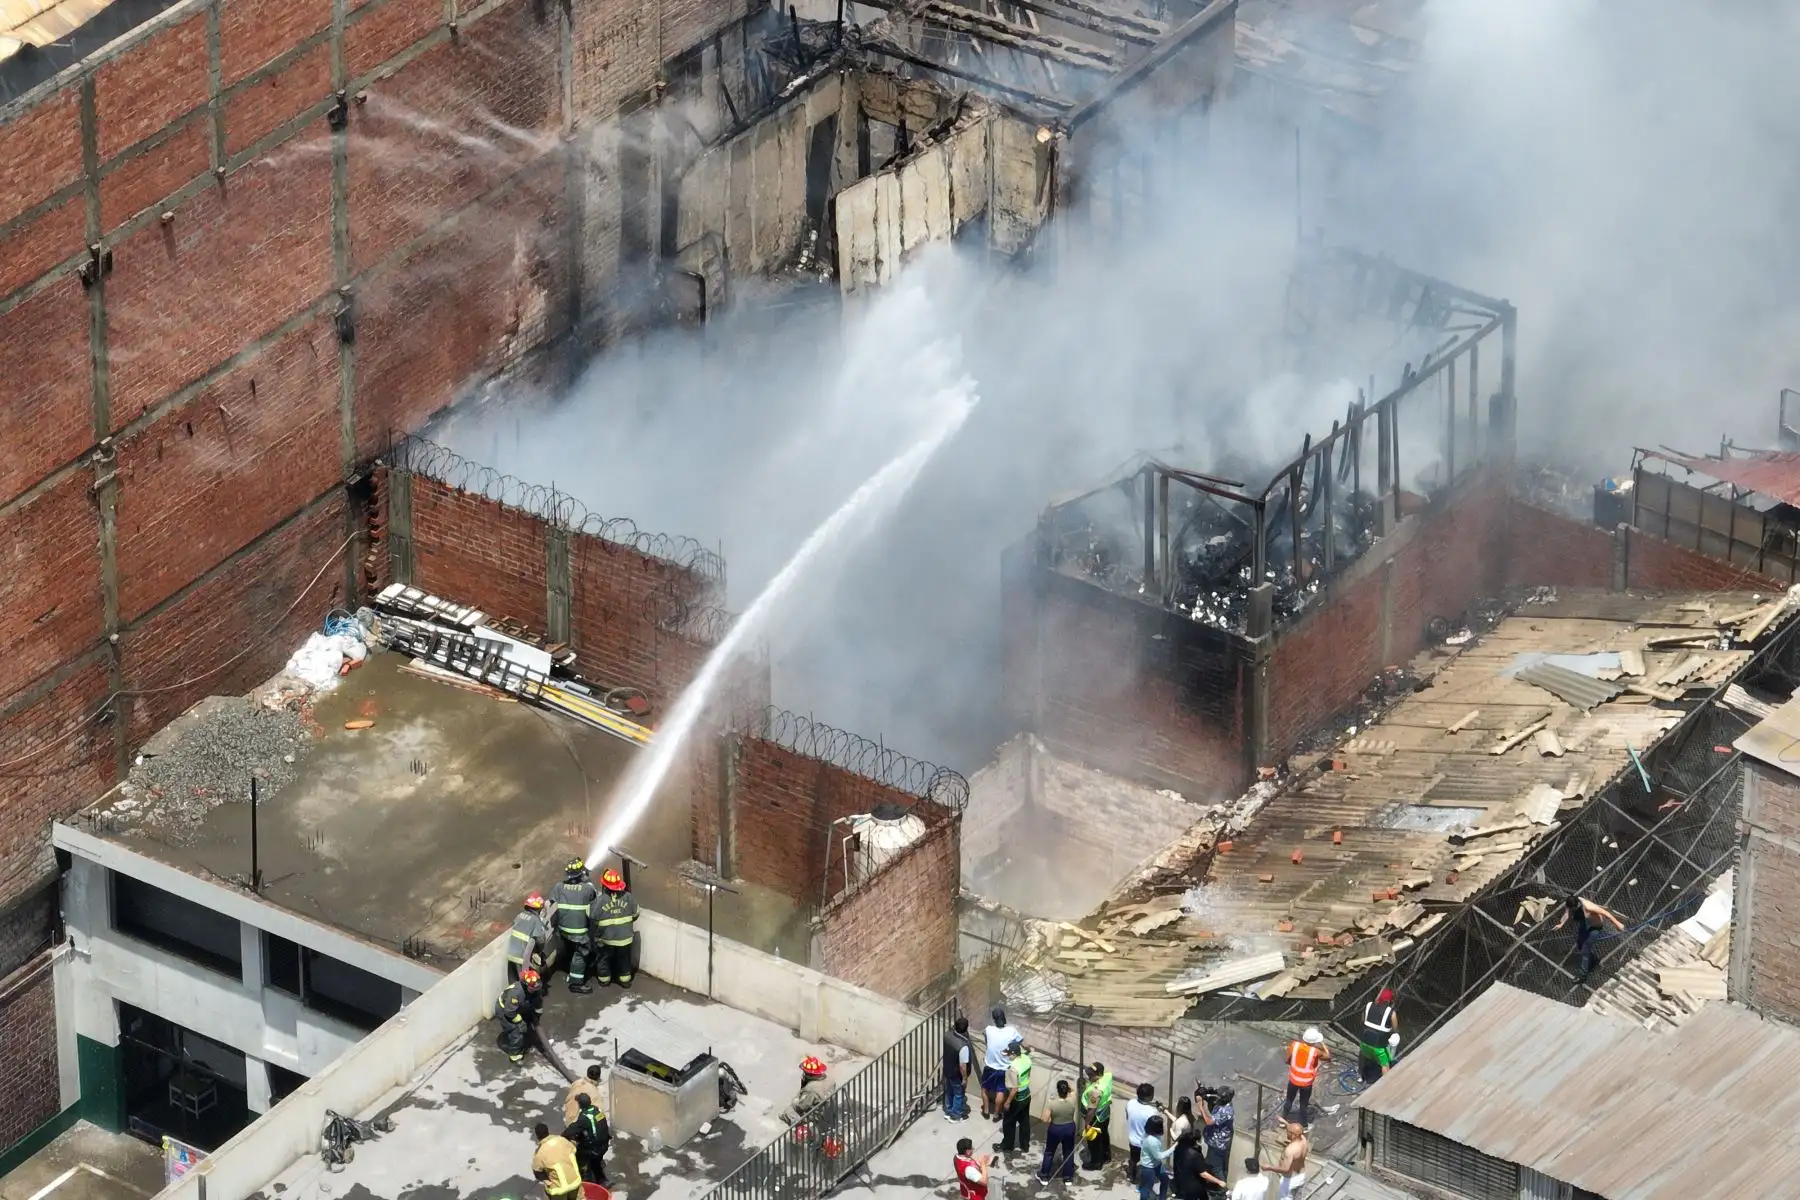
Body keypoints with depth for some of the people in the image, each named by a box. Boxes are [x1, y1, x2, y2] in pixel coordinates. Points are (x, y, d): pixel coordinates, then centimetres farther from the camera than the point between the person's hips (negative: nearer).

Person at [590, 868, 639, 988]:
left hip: (606, 937, -2)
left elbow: (591, 915, -11)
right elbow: (635, 914, 1)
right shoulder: (628, 898, -14)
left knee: (604, 958, 22)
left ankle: (604, 979, 34)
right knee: (624, 959, 22)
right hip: (624, 936, 2)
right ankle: (625, 979, 32)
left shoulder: (600, 900, -23)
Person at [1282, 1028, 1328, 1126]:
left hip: (1293, 1080, 2)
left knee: (1289, 1100, 25)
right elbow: (1328, 1056, -7)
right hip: (1306, 1083, -2)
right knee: (1304, 1104, 17)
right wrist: (1322, 1043, 0)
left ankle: (1283, 1119, 39)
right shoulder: (1315, 1051, -25)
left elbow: (1287, 1060, -6)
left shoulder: (1294, 1045, -17)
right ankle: (1304, 1125, 32)